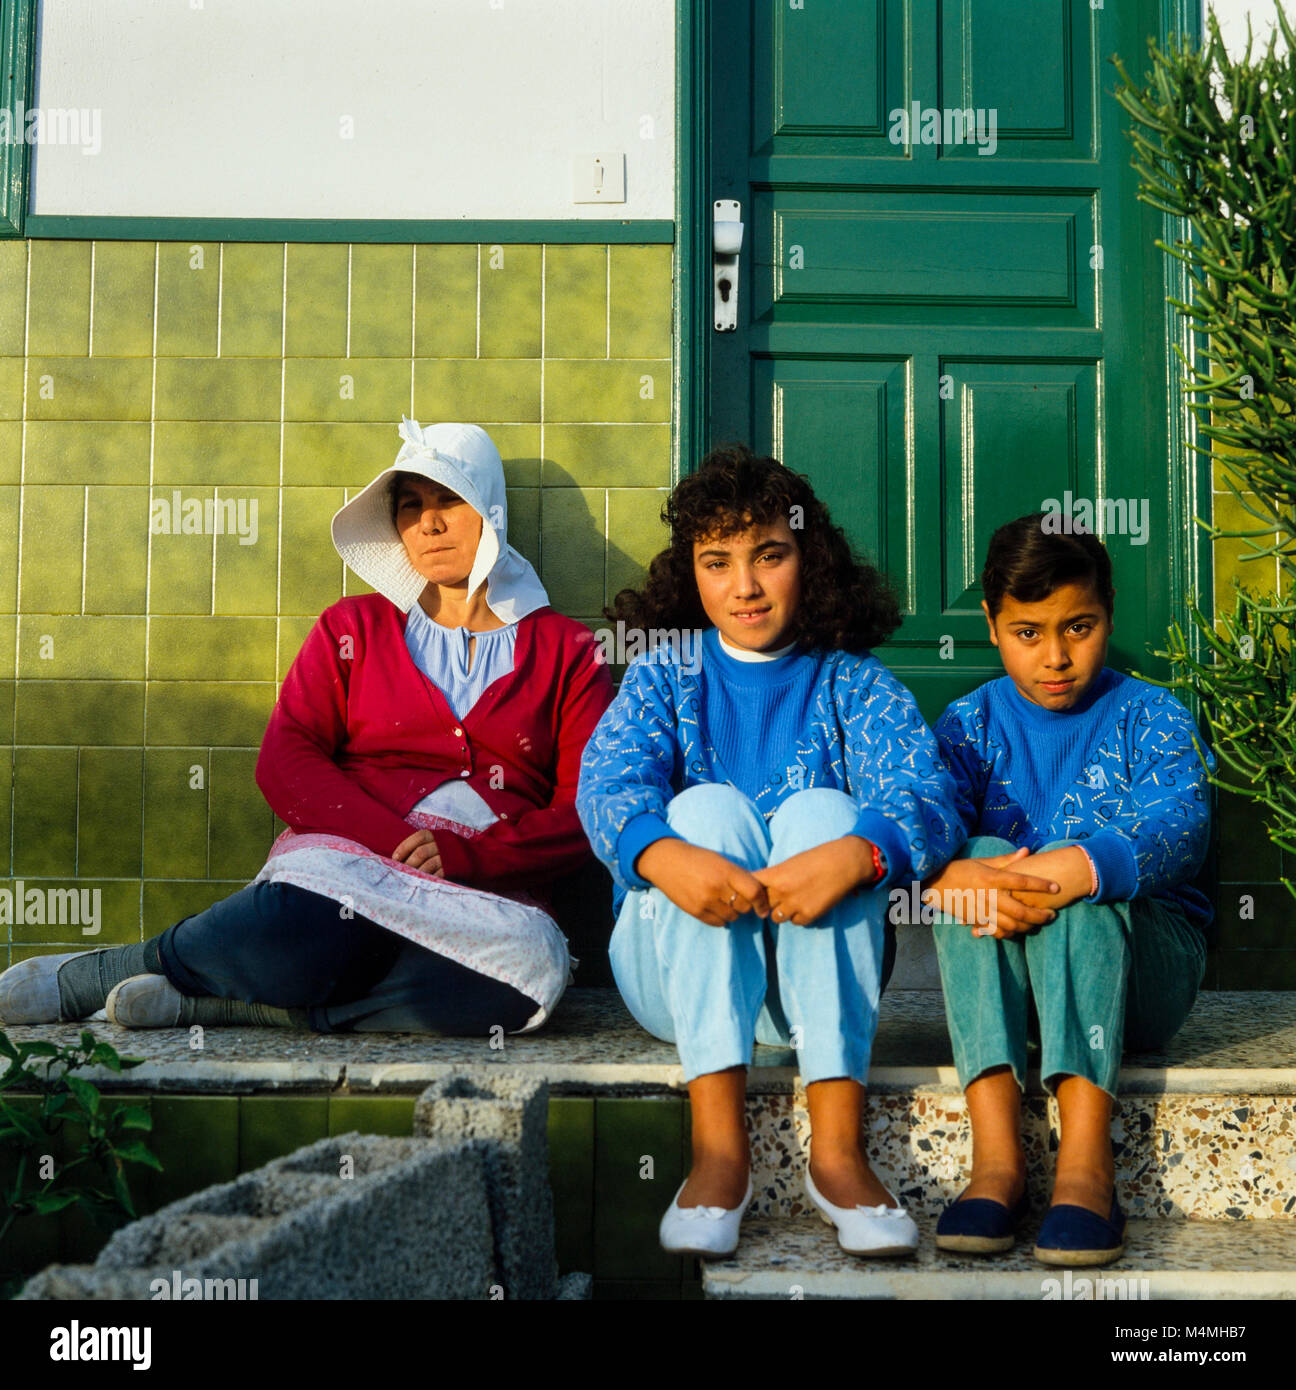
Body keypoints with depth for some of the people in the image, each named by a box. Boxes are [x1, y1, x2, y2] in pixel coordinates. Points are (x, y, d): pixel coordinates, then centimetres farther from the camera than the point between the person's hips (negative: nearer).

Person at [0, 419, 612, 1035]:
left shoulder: (565, 651, 16)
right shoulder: (353, 628, 20)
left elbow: (587, 812, 5)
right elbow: (285, 760, 6)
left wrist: (461, 853, -12)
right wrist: (391, 842, -12)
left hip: (486, 895, 1)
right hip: (348, 859, -1)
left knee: (532, 964, -37)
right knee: (306, 932, -39)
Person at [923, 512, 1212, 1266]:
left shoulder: (1151, 717, 1)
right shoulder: (971, 724, 8)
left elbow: (1178, 826, -21)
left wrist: (1066, 873, -41)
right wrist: (956, 878, -38)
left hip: (1144, 961, -2)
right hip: (1005, 978, 2)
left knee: (1071, 861, -31)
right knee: (977, 859, -27)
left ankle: (1087, 1163, -41)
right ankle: (996, 1154, -37)